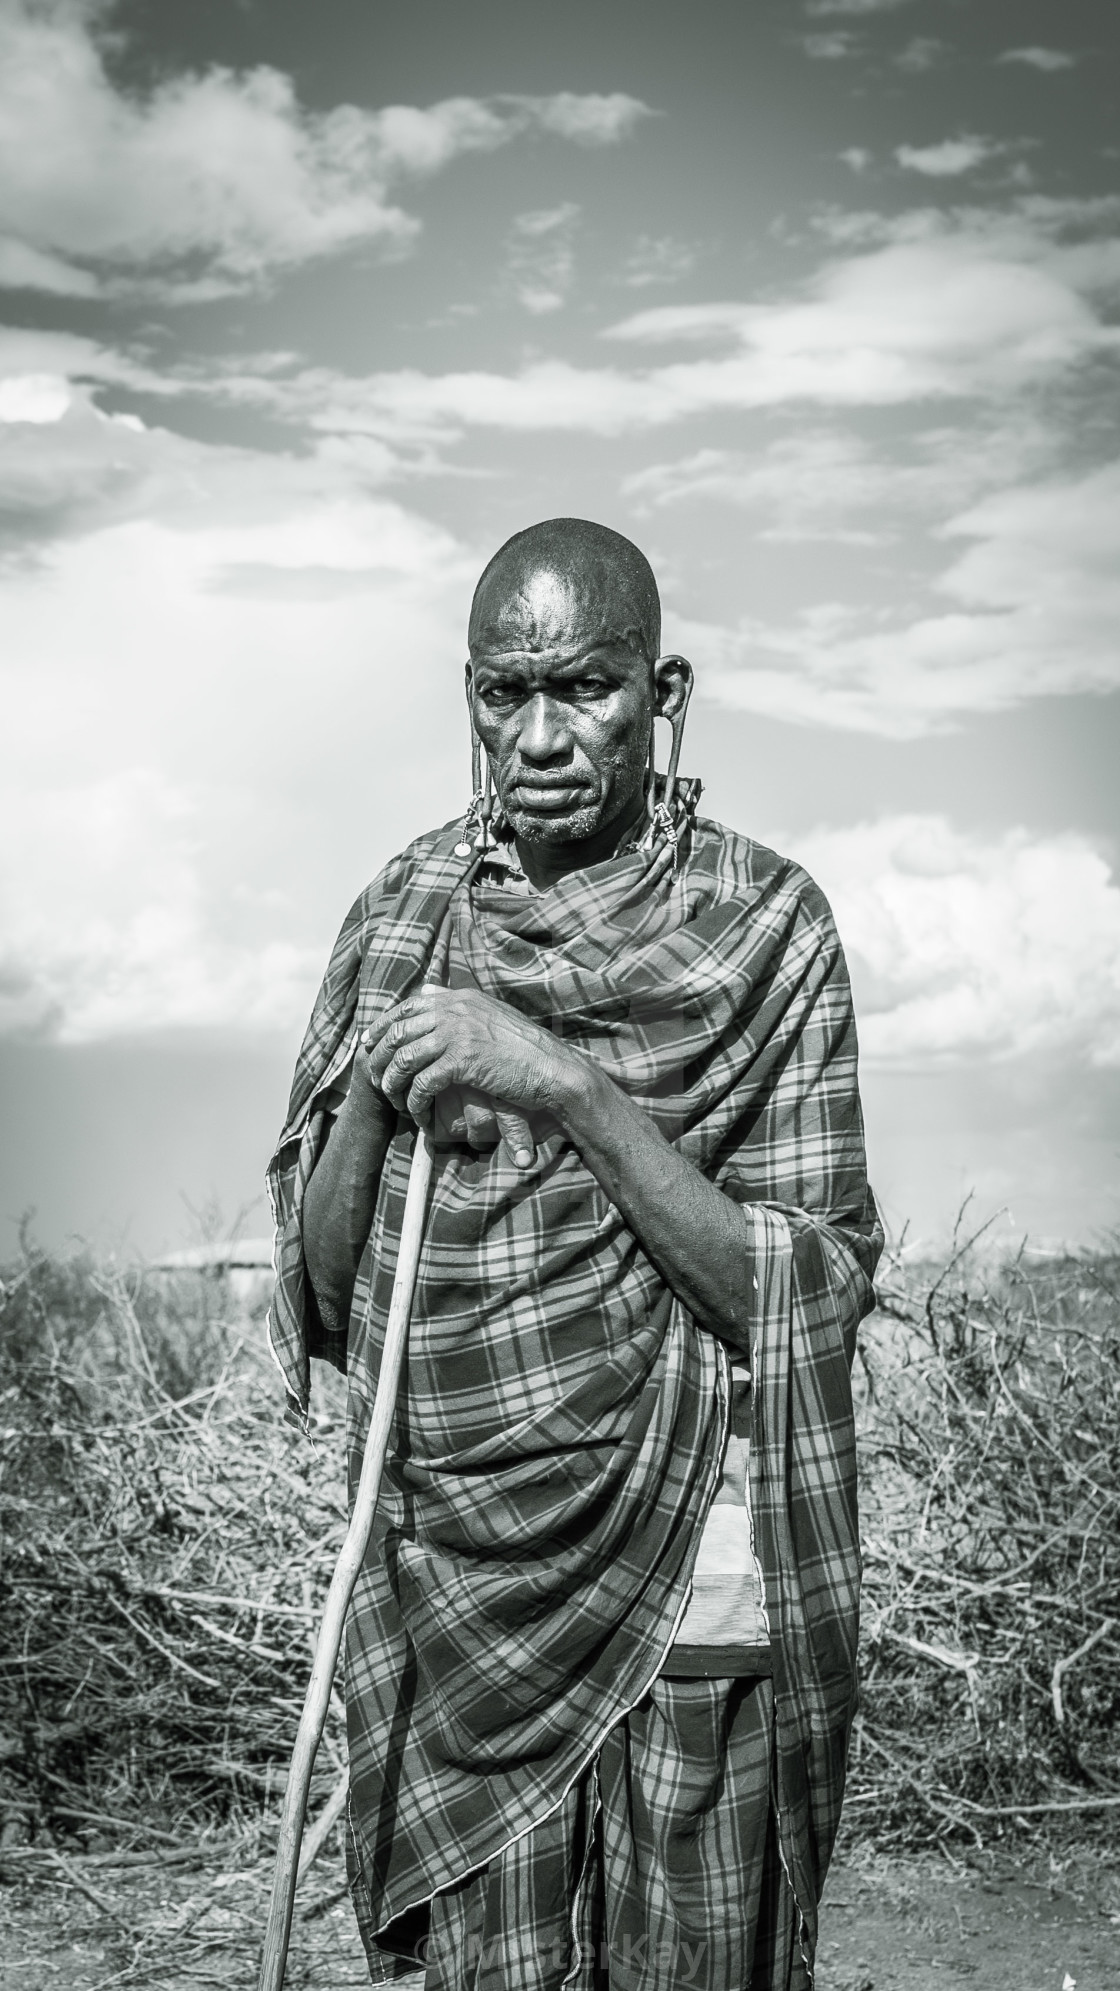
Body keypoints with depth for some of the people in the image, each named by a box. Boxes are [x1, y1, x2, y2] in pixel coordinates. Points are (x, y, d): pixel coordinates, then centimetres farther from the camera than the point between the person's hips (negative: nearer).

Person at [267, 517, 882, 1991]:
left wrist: (571, 1092, -21)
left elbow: (809, 1296, -12)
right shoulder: (402, 915, 4)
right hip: (447, 1578, 3)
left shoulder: (765, 927, -7)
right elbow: (321, 1285, 5)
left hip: (682, 1579, -2)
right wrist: (373, 1090, -14)